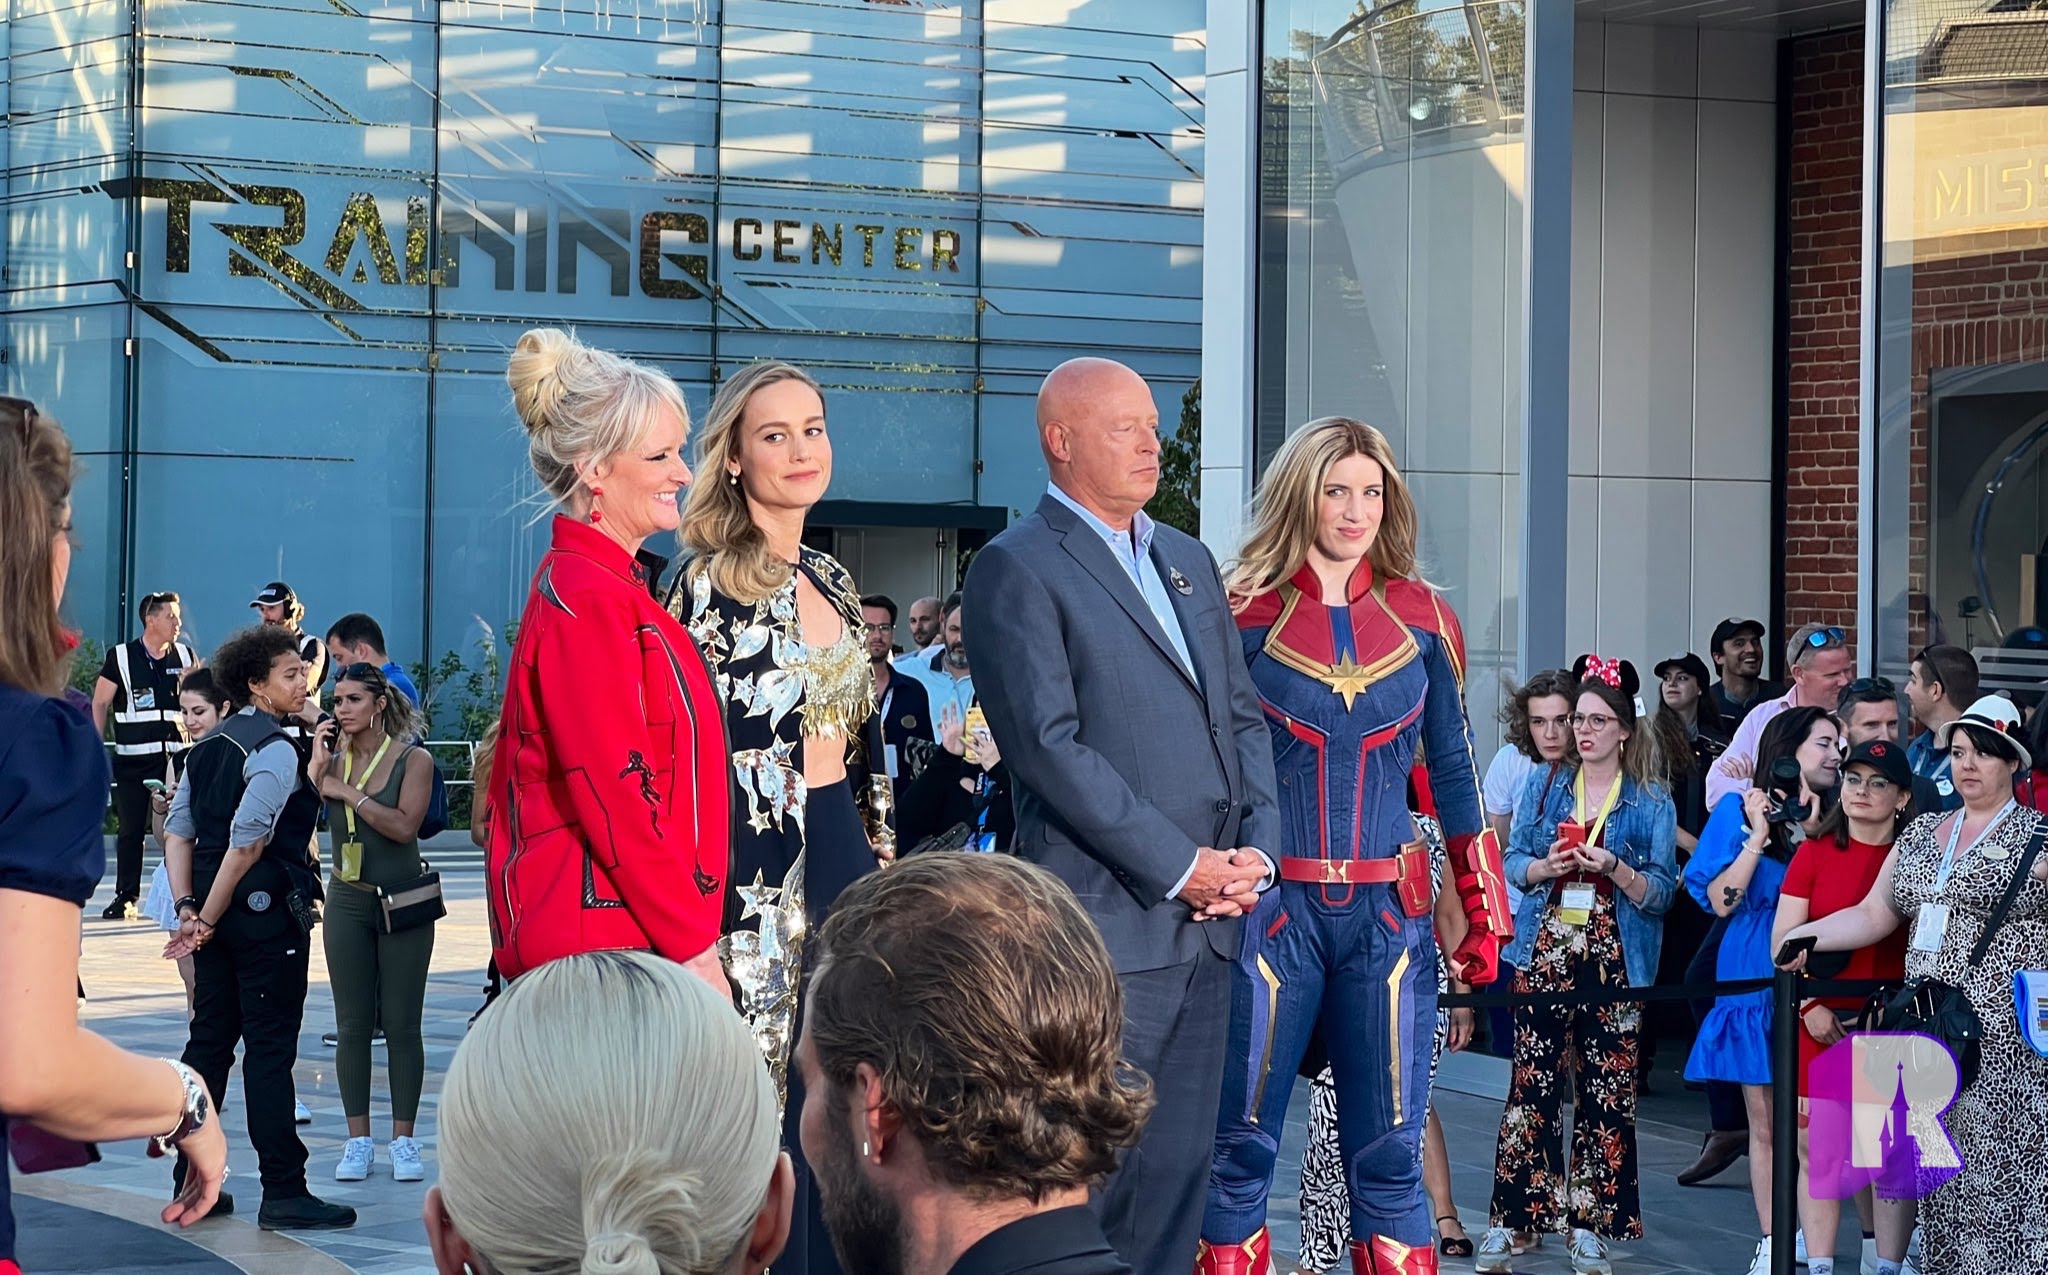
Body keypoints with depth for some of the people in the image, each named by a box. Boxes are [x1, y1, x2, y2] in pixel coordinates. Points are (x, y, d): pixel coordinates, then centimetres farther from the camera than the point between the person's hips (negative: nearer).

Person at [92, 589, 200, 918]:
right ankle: (126, 897, 9)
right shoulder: (121, 657, 1)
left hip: (177, 755, 2)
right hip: (133, 758, -2)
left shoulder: (185, 656, 9)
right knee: (131, 829, 1)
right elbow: (100, 703, 5)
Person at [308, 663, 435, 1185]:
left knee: (401, 1024, 1)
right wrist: (316, 766, -13)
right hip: (348, 903, 3)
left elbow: (404, 825, -20)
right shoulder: (332, 757, 4)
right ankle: (358, 1139, 10)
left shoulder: (412, 760, -5)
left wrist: (347, 791, -17)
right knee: (352, 1025, 3)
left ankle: (402, 1139, 8)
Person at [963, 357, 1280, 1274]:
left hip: (1205, 919, 7)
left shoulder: (1188, 561, 18)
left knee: (1177, 1171, 9)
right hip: (1104, 922, -7)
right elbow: (1047, 744, -14)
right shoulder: (1016, 568, -6)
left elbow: (1241, 712, 18)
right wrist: (1181, 869, -14)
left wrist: (1255, 847, 1)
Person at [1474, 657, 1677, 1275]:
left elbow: (1661, 892, -1)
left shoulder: (1650, 804, 3)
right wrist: (1545, 867, -13)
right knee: (1532, 1083, -1)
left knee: (1607, 1090, 0)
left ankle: (1587, 1222, 9)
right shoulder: (1544, 787, 9)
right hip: (1545, 953, 1)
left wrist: (1612, 868, -17)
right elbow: (1511, 861, 7)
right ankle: (1514, 1218, 3)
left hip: (1614, 962, -1)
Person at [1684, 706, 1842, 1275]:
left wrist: (1811, 836, -10)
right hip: (1755, 982, -1)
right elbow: (1722, 901, -4)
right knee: (1765, 1123, 4)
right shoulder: (1740, 810, 3)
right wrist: (1759, 835, -10)